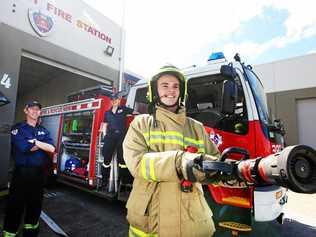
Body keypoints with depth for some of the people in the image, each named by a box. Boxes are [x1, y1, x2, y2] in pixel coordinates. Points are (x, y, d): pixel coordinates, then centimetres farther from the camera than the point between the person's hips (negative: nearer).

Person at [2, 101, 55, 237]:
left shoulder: (43, 130, 9)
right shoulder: (17, 128, -3)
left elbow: (52, 149, -4)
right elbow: (24, 147, -20)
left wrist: (35, 142, -12)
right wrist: (42, 144, -7)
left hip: (39, 172, 5)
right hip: (22, 172, -4)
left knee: (35, 203, 15)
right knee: (16, 204, 5)